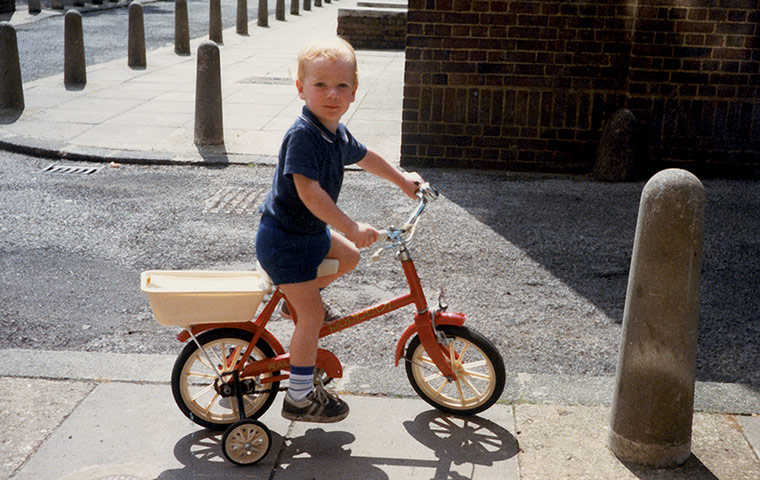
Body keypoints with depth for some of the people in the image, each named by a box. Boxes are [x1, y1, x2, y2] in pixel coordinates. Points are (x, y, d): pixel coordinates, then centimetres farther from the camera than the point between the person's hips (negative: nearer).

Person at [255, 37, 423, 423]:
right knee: (313, 315, -7)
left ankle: (298, 296, 39)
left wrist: (403, 180, 33)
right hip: (284, 239, -9)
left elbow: (363, 157, 24)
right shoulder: (302, 135, -25)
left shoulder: (337, 134, 4)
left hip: (311, 231, 9)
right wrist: (351, 227, -37)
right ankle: (299, 398, 5)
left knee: (348, 257, 23)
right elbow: (308, 190, -34)